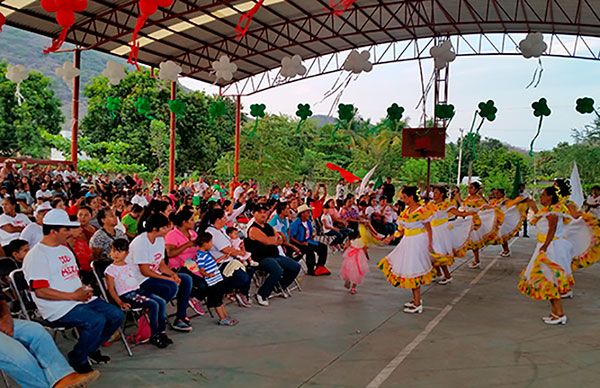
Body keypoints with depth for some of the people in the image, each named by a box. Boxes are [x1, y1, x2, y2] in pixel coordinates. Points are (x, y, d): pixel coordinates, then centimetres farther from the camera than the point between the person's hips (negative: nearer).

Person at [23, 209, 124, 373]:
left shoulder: (64, 249, 19)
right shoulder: (36, 256, -12)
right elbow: (40, 291, -20)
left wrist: (85, 289, 3)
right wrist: (73, 296, -17)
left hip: (80, 298, 9)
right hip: (58, 308, -9)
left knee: (116, 315, -3)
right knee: (96, 321, -29)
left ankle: (92, 348, 19)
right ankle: (77, 358, -4)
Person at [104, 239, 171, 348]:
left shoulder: (131, 266, 16)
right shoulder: (110, 269, -3)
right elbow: (111, 289, -7)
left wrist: (142, 294, 10)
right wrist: (120, 303, -17)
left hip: (138, 290, 7)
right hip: (126, 295, -7)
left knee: (162, 302, -11)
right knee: (153, 305, -24)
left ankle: (162, 331, -5)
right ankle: (154, 336, -14)